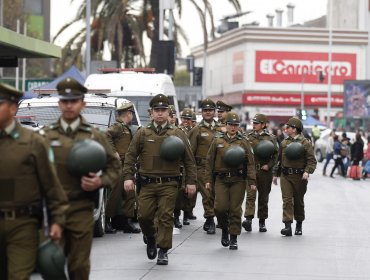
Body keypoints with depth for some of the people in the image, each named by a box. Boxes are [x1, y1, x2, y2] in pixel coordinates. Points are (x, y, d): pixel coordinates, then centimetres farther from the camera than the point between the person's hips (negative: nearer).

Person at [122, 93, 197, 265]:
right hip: (148, 184, 1)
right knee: (144, 215, -1)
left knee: (165, 217, -4)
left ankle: (163, 251, 5)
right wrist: (128, 177, -5)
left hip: (169, 184, -1)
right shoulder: (143, 134, 7)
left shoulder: (177, 134, 5)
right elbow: (130, 156, 6)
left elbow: (189, 160, 6)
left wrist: (191, 182, 1)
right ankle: (151, 238, 28)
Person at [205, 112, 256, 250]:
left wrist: (252, 181, -5)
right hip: (221, 179, 0)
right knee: (220, 207, -10)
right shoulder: (217, 141, 7)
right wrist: (208, 180, 2)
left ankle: (234, 238, 9)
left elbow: (250, 163, 3)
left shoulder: (243, 142, 6)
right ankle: (224, 230, 17)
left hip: (238, 180, 0)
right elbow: (209, 161, 8)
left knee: (235, 209, 0)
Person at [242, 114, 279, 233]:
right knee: (250, 195, -14)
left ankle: (262, 222, 16)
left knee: (263, 197, 7)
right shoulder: (248, 137, 9)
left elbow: (276, 155, 3)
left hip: (265, 171, 0)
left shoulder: (271, 138, 4)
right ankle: (248, 218, -22)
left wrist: (269, 165, -10)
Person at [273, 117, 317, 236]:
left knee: (298, 201, 10)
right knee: (287, 200, -10)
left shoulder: (305, 143, -3)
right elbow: (279, 160, 21)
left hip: (299, 177, -3)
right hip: (285, 176, 3)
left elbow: (312, 161, -8)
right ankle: (288, 226, -15)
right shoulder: (284, 143, 12)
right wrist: (276, 174, 19)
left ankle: (299, 225, 27)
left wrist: (307, 171, -23)